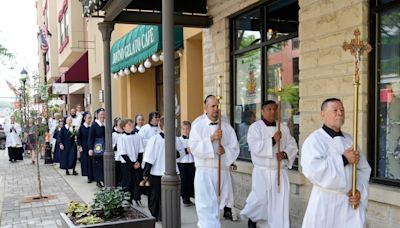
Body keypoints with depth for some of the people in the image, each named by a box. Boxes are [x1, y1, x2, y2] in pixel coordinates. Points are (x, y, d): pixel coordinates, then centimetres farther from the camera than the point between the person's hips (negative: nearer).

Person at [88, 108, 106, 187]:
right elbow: (91, 137, -7)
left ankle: (103, 180, 16)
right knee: (98, 164, 2)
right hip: (97, 147, -4)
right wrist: (90, 149, -12)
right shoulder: (94, 125, -7)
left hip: (105, 147, 4)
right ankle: (99, 180, 10)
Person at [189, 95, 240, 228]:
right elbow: (194, 148, -11)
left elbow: (235, 148, 5)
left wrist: (225, 150, -15)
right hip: (205, 171, -3)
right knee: (206, 205, -10)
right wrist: (211, 138, -19)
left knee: (218, 204, 12)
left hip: (223, 170, 3)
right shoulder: (198, 126, -1)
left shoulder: (227, 127, 6)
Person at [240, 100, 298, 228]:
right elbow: (255, 147, -17)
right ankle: (252, 217, 22)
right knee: (261, 199, -9)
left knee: (280, 201, 1)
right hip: (262, 171, -4)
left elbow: (292, 146, 7)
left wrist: (285, 154, -13)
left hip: (280, 172, 4)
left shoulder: (284, 128, 10)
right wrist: (272, 140, -24)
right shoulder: (255, 127, -3)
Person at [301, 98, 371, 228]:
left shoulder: (350, 140, 11)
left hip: (350, 201, 5)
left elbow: (363, 169, 11)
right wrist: (344, 159, -18)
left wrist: (359, 191, -6)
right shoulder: (315, 139, -10)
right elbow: (311, 169, -25)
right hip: (326, 203, -5)